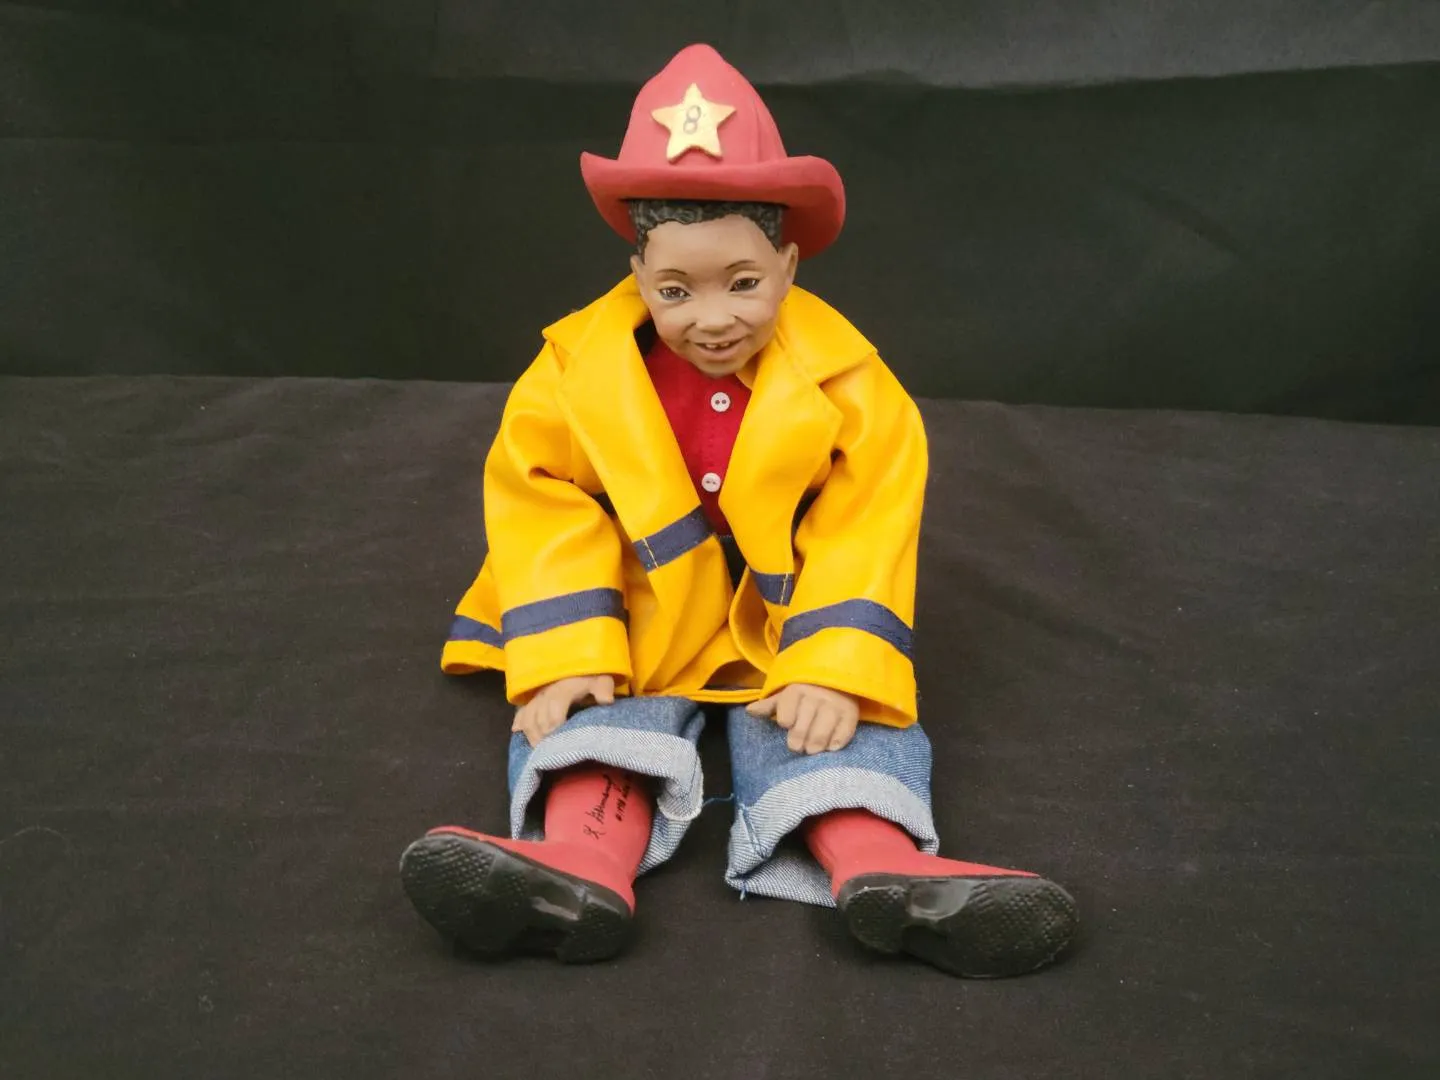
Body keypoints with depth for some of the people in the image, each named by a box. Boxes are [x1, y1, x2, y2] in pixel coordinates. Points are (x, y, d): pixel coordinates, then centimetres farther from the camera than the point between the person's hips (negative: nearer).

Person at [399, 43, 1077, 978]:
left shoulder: (845, 381, -13)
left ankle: (878, 863, -47)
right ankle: (585, 863, -48)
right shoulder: (581, 370, -11)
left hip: (786, 626, 0)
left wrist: (833, 670, -28)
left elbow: (862, 533, -14)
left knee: (835, 711, -25)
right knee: (593, 707, -25)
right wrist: (564, 656, -21)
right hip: (635, 625, 1)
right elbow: (544, 507, -9)